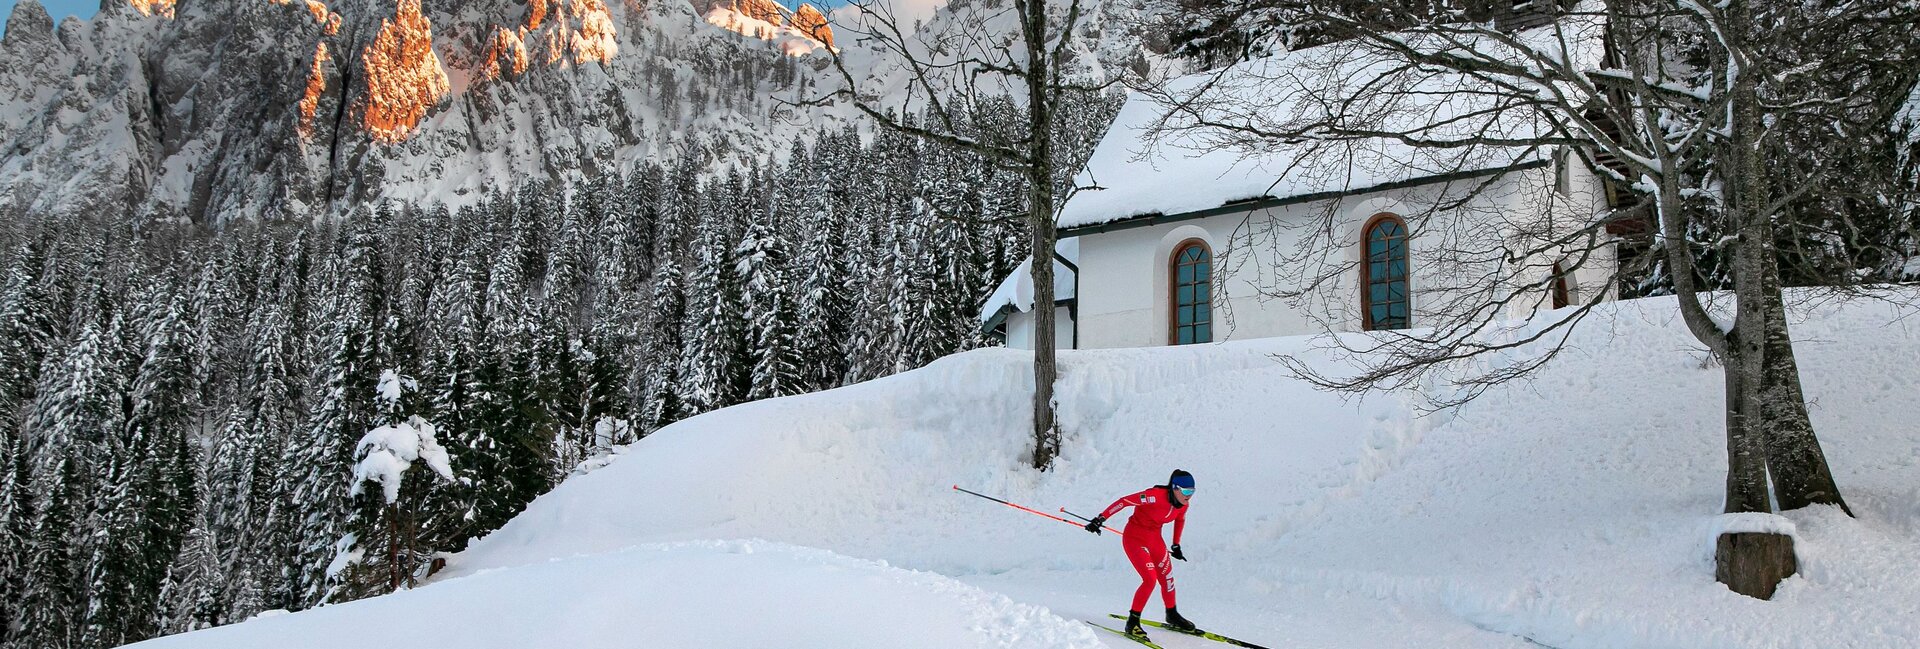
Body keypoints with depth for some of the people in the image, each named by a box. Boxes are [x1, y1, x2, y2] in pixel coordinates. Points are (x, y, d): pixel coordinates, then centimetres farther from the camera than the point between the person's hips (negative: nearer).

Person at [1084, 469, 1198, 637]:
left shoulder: (1183, 505, -7)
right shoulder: (1156, 496, -30)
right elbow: (1124, 501, -28)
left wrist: (1176, 545, 22)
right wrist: (1100, 519, -30)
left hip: (1155, 539, 7)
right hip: (1135, 538, -7)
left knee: (1167, 578, 14)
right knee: (1150, 579, -17)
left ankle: (1172, 617, 36)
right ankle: (1133, 621, -5)